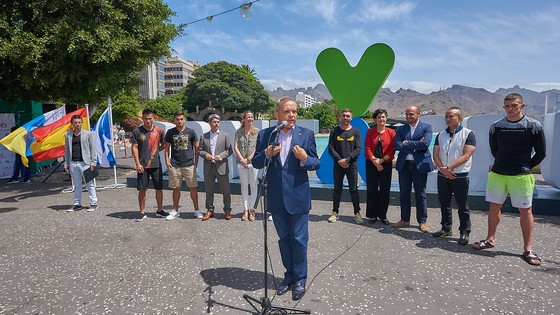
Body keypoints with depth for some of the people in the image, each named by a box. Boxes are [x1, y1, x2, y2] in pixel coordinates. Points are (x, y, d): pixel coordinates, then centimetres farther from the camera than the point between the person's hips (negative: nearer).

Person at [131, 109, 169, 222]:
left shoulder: (159, 130, 3)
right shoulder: (137, 131, -1)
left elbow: (164, 145, 13)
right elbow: (134, 148, -3)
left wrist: (156, 150, -1)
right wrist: (138, 164, -9)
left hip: (156, 165, 2)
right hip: (142, 166, -1)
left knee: (159, 188, 8)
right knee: (142, 190, 5)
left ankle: (160, 210, 22)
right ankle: (142, 213, 17)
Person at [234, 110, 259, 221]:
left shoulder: (257, 132, 2)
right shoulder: (238, 132, 7)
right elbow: (235, 147, 3)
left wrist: (248, 159, -10)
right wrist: (242, 159, -8)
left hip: (253, 162, -1)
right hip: (241, 162, 2)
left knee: (253, 185, 2)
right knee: (244, 186, 6)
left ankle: (251, 209, 11)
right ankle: (245, 210, 13)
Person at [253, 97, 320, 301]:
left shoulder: (306, 134, -3)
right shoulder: (265, 135, 1)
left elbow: (316, 163, 0)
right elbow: (256, 163, 2)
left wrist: (305, 159, -21)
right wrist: (267, 154, -17)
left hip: (298, 197, -2)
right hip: (276, 198, 2)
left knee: (299, 240, 6)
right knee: (284, 238, 16)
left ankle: (300, 280, 25)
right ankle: (289, 275, 34)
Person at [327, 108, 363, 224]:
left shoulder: (355, 131, 3)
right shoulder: (335, 131, 4)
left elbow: (358, 149, -3)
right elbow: (330, 148, 0)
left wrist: (346, 159, -14)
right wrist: (339, 160, -12)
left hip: (352, 165, 0)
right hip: (338, 165, 1)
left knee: (354, 190, 4)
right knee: (337, 189, 8)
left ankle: (357, 213, 13)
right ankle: (335, 212, 17)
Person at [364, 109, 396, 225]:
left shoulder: (391, 132, 1)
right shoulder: (370, 132, 4)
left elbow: (392, 150, -3)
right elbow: (367, 148, -1)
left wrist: (381, 160, -13)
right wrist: (375, 161, -12)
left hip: (386, 164, 0)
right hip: (371, 164, 1)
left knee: (385, 190, 2)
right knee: (372, 190, 4)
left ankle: (383, 215, 15)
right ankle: (372, 215, 14)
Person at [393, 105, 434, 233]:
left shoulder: (426, 127, 0)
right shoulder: (401, 129, 8)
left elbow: (425, 144, -16)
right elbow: (397, 145, -5)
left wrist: (407, 143, -10)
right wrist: (415, 145, -12)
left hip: (419, 165, -3)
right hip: (404, 165, 3)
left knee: (420, 195, 4)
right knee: (404, 194, 10)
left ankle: (422, 222, 16)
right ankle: (405, 220, 22)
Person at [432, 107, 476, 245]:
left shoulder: (468, 134, -6)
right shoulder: (441, 134, 10)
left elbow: (466, 156, -14)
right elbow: (436, 154, 4)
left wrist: (449, 168, -17)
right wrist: (442, 169, -11)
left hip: (460, 176, -5)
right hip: (442, 175, 5)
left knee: (462, 206, 2)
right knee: (444, 203, 13)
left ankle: (464, 232, 12)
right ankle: (446, 228, 26)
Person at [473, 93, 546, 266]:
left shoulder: (533, 126, -5)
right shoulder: (496, 126, 2)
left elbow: (541, 153, 2)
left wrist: (525, 167, 6)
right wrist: (503, 164, 11)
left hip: (521, 176, -3)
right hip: (497, 174, 3)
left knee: (526, 210, 2)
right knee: (494, 207, 10)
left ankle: (528, 249, 12)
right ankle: (490, 239, 25)